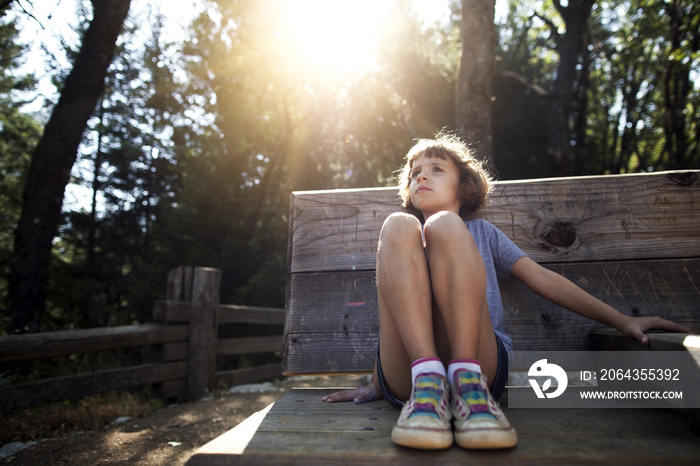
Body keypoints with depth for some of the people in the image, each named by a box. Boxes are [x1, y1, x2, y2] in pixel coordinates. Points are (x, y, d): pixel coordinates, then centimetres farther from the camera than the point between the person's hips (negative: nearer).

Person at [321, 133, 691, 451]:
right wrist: (376, 385, 17)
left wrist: (622, 321, 7)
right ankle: (427, 383, -28)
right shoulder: (402, 239, 29)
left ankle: (466, 383, -26)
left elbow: (541, 277, 17)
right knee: (397, 226, -16)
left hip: (480, 360, -1)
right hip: (406, 373, 1)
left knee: (444, 225, -17)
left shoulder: (481, 232, 28)